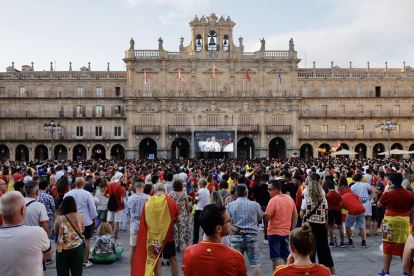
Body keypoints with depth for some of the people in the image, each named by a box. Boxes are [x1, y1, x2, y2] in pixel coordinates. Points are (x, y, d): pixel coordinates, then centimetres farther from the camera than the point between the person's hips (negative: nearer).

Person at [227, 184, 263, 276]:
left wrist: (237, 230, -11)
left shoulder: (230, 206, -1)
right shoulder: (254, 205, -3)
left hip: (236, 237, 1)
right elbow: (260, 217, 14)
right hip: (252, 236, -1)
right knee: (255, 263, 6)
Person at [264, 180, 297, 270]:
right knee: (287, 257, 17)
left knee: (276, 258, 5)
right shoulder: (289, 198, 2)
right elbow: (295, 215, 9)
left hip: (274, 233, -6)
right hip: (286, 232, 6)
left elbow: (267, 218, -19)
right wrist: (292, 229, 15)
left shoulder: (274, 200, -18)